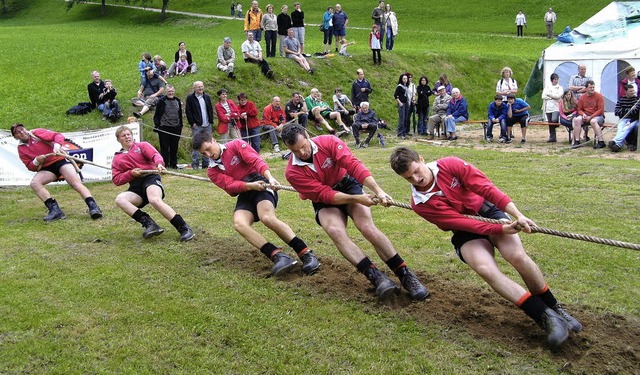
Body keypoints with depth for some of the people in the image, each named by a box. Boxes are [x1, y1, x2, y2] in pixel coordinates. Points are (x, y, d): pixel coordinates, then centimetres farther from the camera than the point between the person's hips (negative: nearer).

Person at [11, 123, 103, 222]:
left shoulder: (36, 133, 2)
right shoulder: (21, 149, 11)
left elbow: (58, 136, -5)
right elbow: (30, 167, 8)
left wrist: (57, 145, -26)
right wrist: (36, 161, -13)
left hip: (60, 159, -4)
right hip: (46, 168, 4)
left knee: (75, 182, -25)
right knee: (34, 183, -23)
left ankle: (93, 206, -35)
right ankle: (55, 210, -31)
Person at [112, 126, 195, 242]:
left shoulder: (142, 146, 15)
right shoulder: (117, 159, 21)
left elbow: (155, 154, -5)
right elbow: (116, 180, 12)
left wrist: (159, 163, -29)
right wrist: (131, 173, -7)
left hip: (151, 177, -3)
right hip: (135, 187, 4)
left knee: (154, 200, -36)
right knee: (119, 199, -28)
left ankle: (184, 229, -33)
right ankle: (149, 223, -35)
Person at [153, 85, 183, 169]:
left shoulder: (177, 101, 12)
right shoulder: (162, 101, -3)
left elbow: (180, 114, 18)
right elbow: (157, 114, -2)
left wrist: (180, 125, 15)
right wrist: (157, 125, -9)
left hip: (175, 128, 4)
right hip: (164, 127, -4)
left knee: (174, 148, 8)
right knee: (164, 147, -1)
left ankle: (173, 164, 15)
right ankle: (165, 164, 4)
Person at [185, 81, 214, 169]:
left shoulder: (207, 97, 13)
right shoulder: (190, 98, -1)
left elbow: (211, 109, 17)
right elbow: (188, 111, -4)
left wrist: (211, 121, 6)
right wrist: (192, 123, -10)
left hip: (207, 125, 5)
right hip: (197, 126, -5)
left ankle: (206, 164, 11)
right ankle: (195, 164, -3)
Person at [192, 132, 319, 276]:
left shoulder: (236, 145, 5)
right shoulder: (212, 171, 14)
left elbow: (255, 160, -10)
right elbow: (230, 186, -3)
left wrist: (269, 177, -28)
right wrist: (250, 186, -23)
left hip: (261, 184, -4)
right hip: (244, 195, 4)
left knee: (267, 217, -33)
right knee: (239, 224, -28)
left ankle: (306, 254, -32)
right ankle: (278, 256, -38)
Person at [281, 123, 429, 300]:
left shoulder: (328, 142, -18)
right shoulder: (293, 172, -19)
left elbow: (354, 165, -27)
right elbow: (324, 194, -24)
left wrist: (378, 190, -39)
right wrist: (357, 199, -34)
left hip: (347, 185, 0)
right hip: (325, 203, 0)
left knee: (367, 227, -25)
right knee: (335, 230, -32)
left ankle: (406, 276, -21)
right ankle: (376, 276, -37)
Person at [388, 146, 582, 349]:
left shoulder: (449, 165, -14)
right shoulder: (420, 204, -14)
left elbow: (486, 188, -18)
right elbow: (460, 223, -21)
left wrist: (518, 215, -28)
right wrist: (501, 229, -30)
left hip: (488, 211, 1)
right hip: (465, 233, 0)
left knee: (518, 256, -25)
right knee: (486, 268, -30)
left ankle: (554, 308, -4)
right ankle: (545, 317, -26)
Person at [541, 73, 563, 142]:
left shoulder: (560, 87, 8)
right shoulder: (547, 87, 14)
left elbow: (558, 96, -9)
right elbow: (543, 96, 1)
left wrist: (549, 94, -4)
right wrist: (553, 97, -5)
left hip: (556, 107, -3)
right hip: (548, 107, 3)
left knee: (554, 120, -24)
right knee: (550, 123, 2)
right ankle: (552, 137, 10)